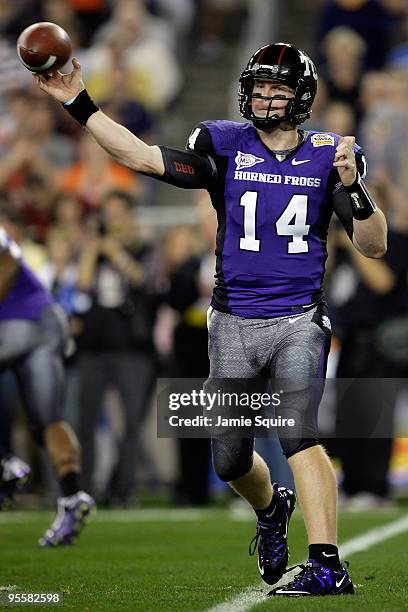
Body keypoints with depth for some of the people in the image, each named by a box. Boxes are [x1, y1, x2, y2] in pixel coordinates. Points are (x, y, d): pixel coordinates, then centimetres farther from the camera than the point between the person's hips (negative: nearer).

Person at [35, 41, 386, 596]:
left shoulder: (326, 156, 1)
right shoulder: (225, 148, 2)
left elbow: (374, 246, -2)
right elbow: (142, 157, -5)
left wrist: (352, 189, -19)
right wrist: (78, 104, -10)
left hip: (298, 320, -2)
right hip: (234, 324, 2)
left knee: (297, 430, -24)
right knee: (230, 460, 8)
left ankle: (327, 567, -25)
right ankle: (272, 509, 43)